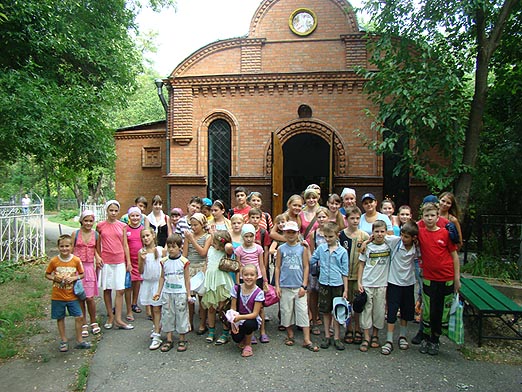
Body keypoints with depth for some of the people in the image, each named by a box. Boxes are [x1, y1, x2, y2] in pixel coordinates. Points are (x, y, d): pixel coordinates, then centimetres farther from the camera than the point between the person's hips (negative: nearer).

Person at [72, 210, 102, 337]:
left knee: (90, 297, -1)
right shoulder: (75, 234, -1)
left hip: (90, 267, 0)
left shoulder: (96, 235, 3)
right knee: (80, 297, 5)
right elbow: (70, 252, 2)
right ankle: (84, 324, 20)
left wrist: (98, 265, 10)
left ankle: (94, 322, 20)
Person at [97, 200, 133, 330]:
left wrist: (129, 262, 5)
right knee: (107, 289, 8)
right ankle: (110, 317, 22)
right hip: (106, 261, -1)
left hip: (120, 261, 1)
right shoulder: (100, 226, 1)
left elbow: (125, 245, 6)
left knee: (120, 290, 0)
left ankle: (118, 319, 7)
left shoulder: (122, 226, 4)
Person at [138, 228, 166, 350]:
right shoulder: (141, 252, 1)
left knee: (157, 309, -3)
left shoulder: (161, 250, -7)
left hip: (159, 282, -3)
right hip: (147, 283, 4)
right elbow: (140, 271, 0)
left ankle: (157, 336, -1)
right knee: (151, 308, 15)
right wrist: (142, 260, -14)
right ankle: (157, 327, 36)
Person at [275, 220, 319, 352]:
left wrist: (304, 286, -4)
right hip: (285, 286, 1)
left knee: (303, 312, -1)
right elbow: (277, 267, 5)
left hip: (299, 286, -1)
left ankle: (307, 340, 6)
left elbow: (306, 267, 1)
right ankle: (290, 336, 28)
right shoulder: (281, 249, 3)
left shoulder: (302, 248, 2)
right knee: (286, 312, 9)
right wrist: (277, 285, 0)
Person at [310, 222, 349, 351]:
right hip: (324, 284, 2)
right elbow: (311, 261, 6)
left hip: (337, 284, -2)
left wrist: (345, 289, -3)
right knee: (326, 311, 12)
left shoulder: (342, 251, -4)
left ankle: (336, 338, 22)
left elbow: (344, 272, -2)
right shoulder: (321, 248, 1)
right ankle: (327, 336, 26)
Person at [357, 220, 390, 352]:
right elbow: (361, 265, 4)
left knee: (379, 310, 9)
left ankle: (375, 336, 27)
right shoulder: (367, 247, -1)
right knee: (366, 310, 3)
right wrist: (359, 282, -2)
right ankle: (366, 338, 13)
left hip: (381, 284, 1)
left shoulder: (389, 246, 0)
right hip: (367, 283, -1)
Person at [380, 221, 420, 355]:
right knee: (392, 311, 0)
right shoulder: (395, 241, -14)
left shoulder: (416, 249, -9)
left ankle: (402, 336, 35)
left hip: (408, 283, 2)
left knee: (406, 311, 15)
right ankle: (389, 341, 8)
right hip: (394, 282, -2)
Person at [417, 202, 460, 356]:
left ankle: (435, 340, 27)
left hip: (447, 279, 0)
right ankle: (426, 338, 26)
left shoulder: (445, 233, -6)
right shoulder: (420, 233, -3)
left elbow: (454, 255, 0)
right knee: (428, 310, 5)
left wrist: (457, 278, -1)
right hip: (429, 278, 0)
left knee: (443, 310, 9)